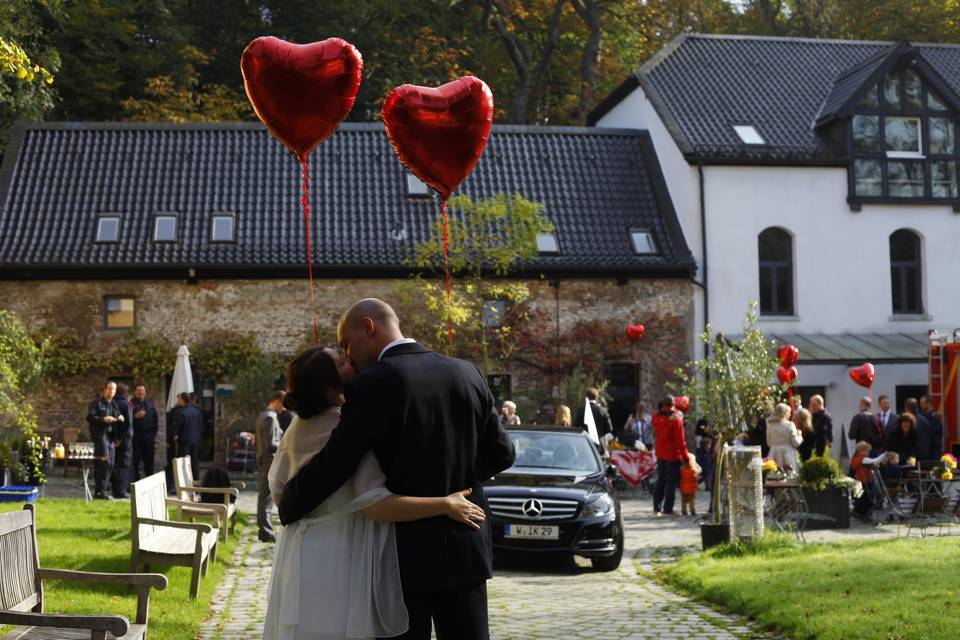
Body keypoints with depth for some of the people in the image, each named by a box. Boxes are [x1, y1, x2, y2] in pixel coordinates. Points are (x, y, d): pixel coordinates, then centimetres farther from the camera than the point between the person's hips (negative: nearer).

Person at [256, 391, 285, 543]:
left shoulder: (262, 415, 13)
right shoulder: (270, 418, -18)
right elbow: (270, 445, -23)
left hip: (263, 461, 10)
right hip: (270, 462, -10)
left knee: (263, 496, 16)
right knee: (267, 498, -6)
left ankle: (263, 529, 24)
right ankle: (266, 532, -3)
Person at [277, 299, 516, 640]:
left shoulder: (371, 386, -14)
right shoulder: (468, 374, 4)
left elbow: (332, 466, -13)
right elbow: (501, 453, 9)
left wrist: (287, 509, 3)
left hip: (406, 553, -5)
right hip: (466, 549, 5)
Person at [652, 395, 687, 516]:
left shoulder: (656, 418, 0)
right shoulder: (676, 419, -17)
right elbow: (680, 440, -17)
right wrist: (685, 456, -11)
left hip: (660, 454, 6)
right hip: (673, 455, -6)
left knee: (660, 480, 15)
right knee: (671, 482, 1)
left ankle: (657, 507, 18)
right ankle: (667, 509, 0)